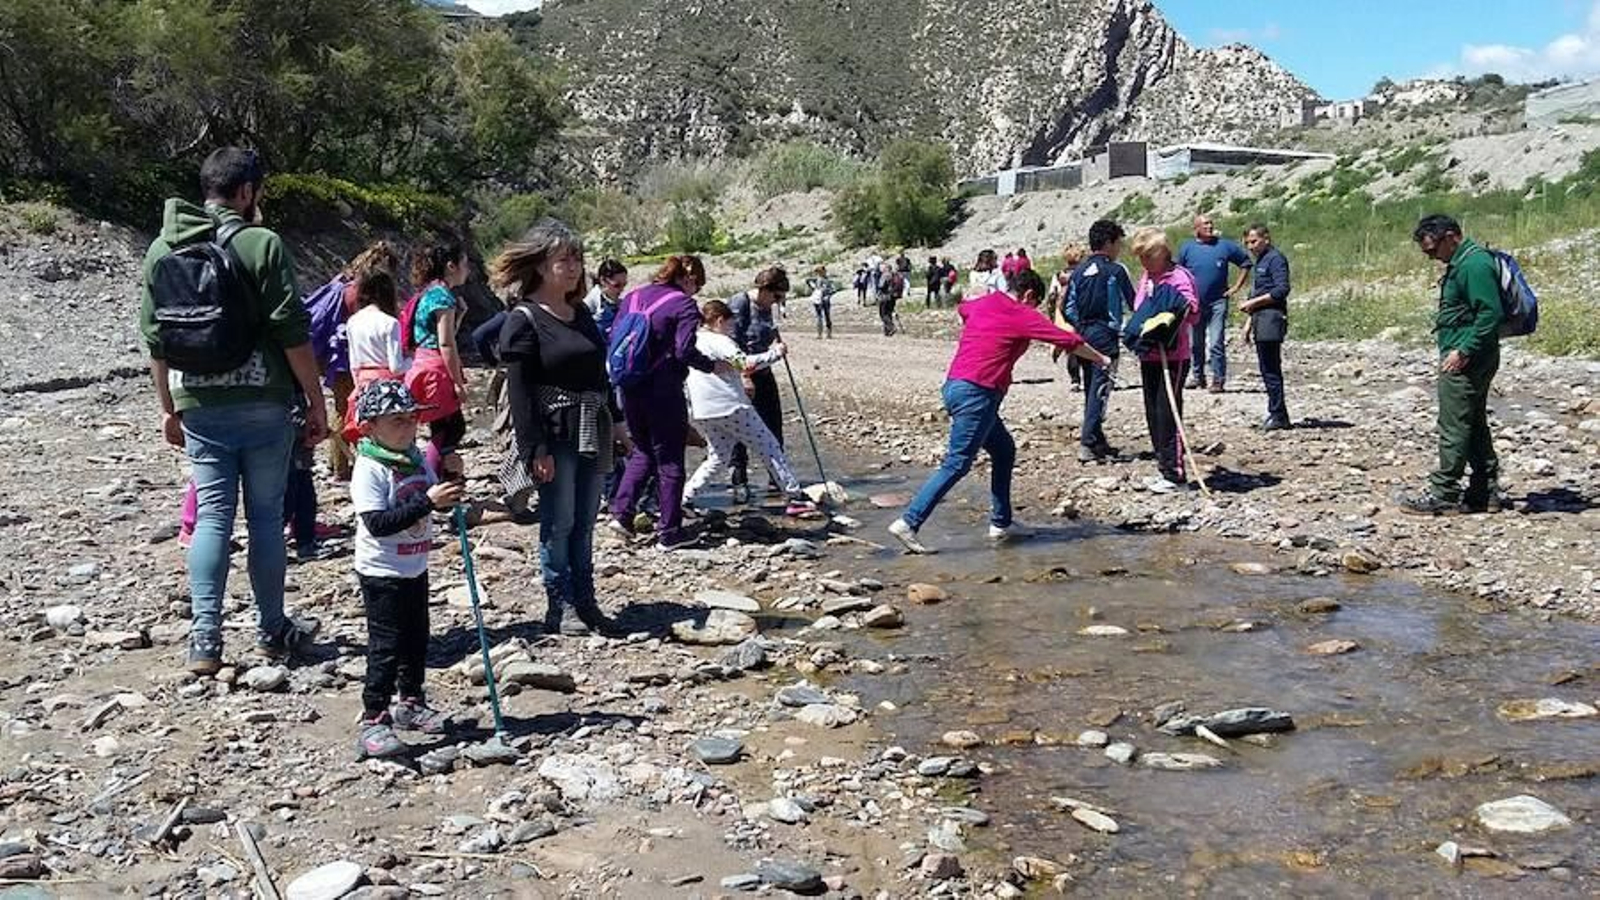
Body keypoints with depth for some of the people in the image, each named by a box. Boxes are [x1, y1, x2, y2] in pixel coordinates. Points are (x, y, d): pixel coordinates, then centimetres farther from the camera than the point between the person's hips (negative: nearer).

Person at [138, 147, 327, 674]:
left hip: (199, 407, 4)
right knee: (265, 516, 7)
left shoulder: (162, 249, 7)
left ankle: (204, 641, 2)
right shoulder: (261, 244, -9)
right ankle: (272, 631, 18)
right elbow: (293, 334, -12)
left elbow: (155, 338, 11)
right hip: (262, 402, -4)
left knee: (211, 516, 7)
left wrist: (169, 407, 20)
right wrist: (316, 402, -4)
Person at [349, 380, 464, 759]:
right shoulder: (369, 470, -19)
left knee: (416, 639, 17)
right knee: (386, 645, -5)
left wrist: (448, 495, -10)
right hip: (382, 573, -8)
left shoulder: (417, 460, 5)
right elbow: (378, 523, -27)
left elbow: (435, 500, 13)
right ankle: (373, 720, 2)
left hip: (415, 568, 8)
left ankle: (410, 702, 33)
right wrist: (427, 501, -31)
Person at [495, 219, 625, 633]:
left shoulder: (581, 313, 13)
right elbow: (519, 390, -14)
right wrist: (535, 449, -19)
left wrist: (615, 421, 17)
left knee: (584, 524, 12)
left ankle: (584, 602, 21)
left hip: (592, 433, 7)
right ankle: (559, 607, 9)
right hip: (554, 435, -7)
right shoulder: (524, 320, -10)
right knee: (559, 524, -1)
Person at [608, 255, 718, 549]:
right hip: (663, 391, -6)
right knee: (669, 460, 5)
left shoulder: (633, 298, 11)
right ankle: (669, 533, 10)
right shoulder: (684, 305, -8)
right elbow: (684, 351, -18)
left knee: (642, 451, 23)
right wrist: (712, 366, -4)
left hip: (630, 390, 6)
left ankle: (622, 512, 10)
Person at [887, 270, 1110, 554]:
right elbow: (1068, 341, 3)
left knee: (1004, 451, 19)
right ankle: (908, 522, -16)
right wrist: (1099, 359, 19)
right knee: (956, 465, -10)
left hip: (955, 385, 9)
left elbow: (962, 309, 42)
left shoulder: (981, 304, 15)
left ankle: (1001, 523, 22)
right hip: (976, 394, -9)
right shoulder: (1023, 316, -4)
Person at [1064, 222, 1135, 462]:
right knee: (1100, 390, -6)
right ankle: (1087, 444, -12)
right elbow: (1134, 303, -1)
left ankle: (1097, 440, 22)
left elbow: (1066, 308, 5)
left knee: (1090, 389, 14)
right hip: (1105, 335, -6)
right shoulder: (1115, 271, -8)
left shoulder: (1078, 271, 7)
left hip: (1083, 334, 6)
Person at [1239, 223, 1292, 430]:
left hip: (1271, 319, -10)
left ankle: (1278, 415, -6)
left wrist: (1253, 302, -17)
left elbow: (1282, 290, -19)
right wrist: (1250, 322, 23)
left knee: (1270, 369, -9)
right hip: (1261, 320, 10)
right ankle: (1276, 413, 17)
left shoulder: (1276, 258, -9)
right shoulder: (1261, 261, 21)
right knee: (1268, 369, 11)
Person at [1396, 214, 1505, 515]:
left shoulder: (1475, 264, -16)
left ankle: (1443, 494, -1)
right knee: (1475, 425, 14)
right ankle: (1486, 491, 20)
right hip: (1466, 358, 11)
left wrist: (1464, 351, -22)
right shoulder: (1461, 263, 16)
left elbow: (1491, 313, -23)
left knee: (1454, 428, -6)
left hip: (1465, 360, -11)